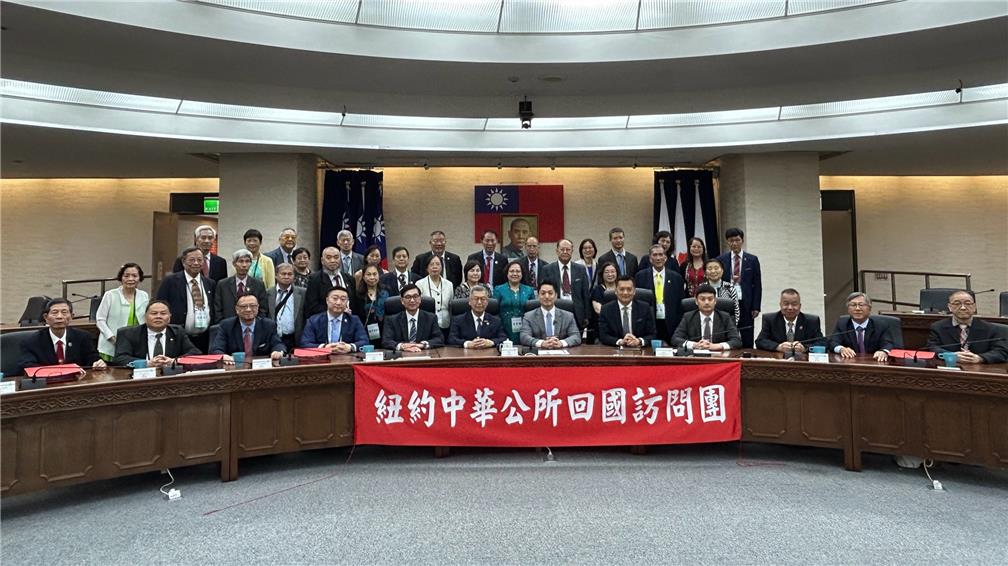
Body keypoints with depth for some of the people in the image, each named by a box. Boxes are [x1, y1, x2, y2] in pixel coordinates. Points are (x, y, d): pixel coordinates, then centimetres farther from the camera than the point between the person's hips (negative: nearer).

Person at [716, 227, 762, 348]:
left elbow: (757, 285, 5)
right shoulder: (721, 260, 5)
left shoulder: (752, 260, 6)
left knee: (747, 342, 2)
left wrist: (756, 307, -1)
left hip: (745, 305, 0)